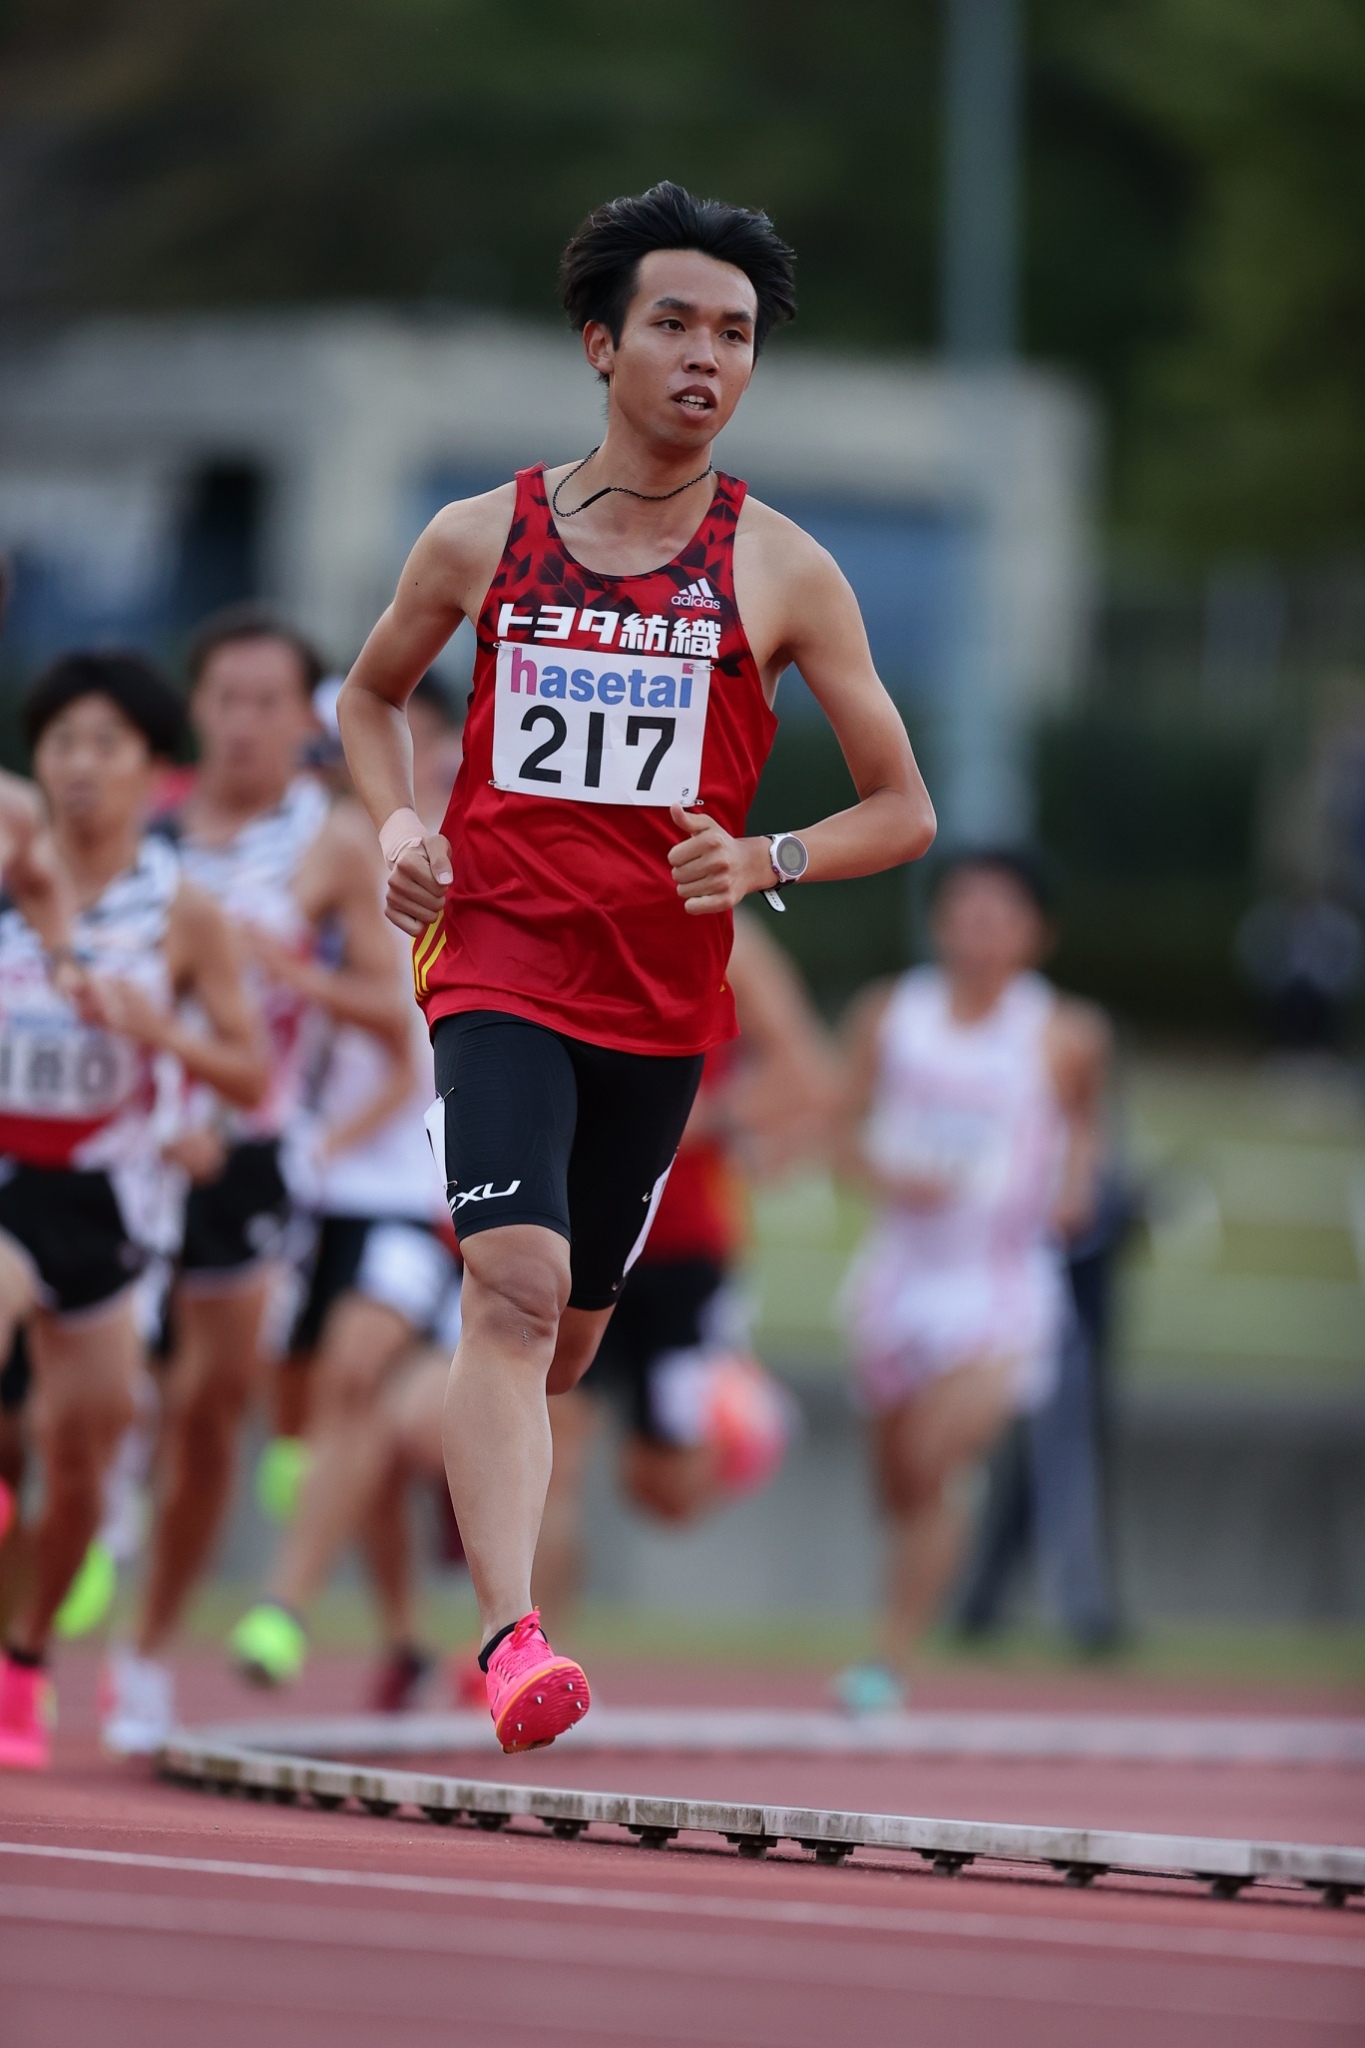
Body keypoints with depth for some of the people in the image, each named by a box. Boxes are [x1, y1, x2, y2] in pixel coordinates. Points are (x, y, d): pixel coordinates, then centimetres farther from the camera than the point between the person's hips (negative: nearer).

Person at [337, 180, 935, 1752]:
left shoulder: (780, 572, 1)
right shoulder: (483, 539, 3)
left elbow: (903, 811, 4)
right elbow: (370, 695, 21)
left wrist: (763, 865, -15)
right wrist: (398, 827, 2)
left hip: (664, 996, 2)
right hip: (497, 961, -2)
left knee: (568, 1329, 14)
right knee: (515, 1283, -22)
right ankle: (510, 1637, -30)